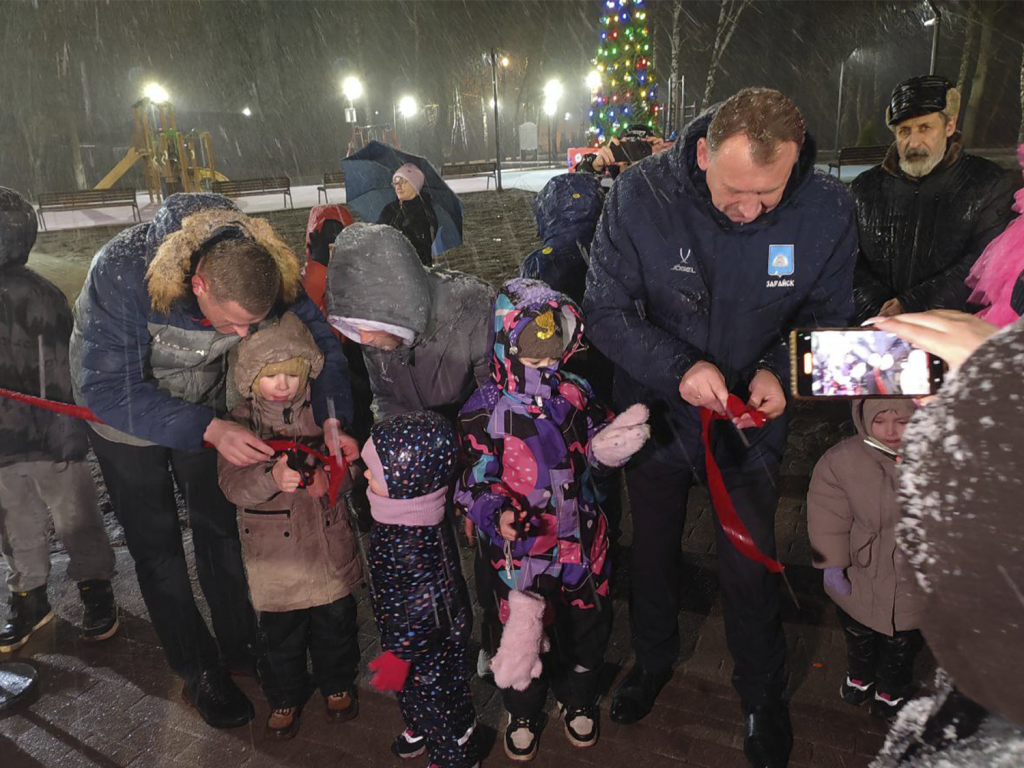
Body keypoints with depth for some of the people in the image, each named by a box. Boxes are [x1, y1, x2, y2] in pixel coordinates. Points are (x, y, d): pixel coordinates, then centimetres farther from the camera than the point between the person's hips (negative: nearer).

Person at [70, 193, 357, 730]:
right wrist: (209, 430, -46)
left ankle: (239, 648, 31)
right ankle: (199, 672, 24)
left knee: (221, 525, 11)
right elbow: (107, 388, -38)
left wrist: (332, 419, -33)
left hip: (205, 403, 3)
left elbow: (318, 338, -17)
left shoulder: (260, 269, -29)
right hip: (123, 415, -3)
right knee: (156, 545, 7)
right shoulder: (122, 273, -40)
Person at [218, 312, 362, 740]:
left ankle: (338, 683, 43)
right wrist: (272, 479, -37)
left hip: (328, 545, 2)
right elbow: (232, 484, -18)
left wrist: (329, 478, -23)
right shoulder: (241, 423, -9)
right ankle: (284, 697, 39)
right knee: (279, 631, 14)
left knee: (335, 622, 17)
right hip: (273, 554, -1)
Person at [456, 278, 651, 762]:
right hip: (518, 547, -3)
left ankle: (579, 700, 50)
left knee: (586, 623, 20)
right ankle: (523, 713, 44)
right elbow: (474, 482, -15)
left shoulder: (575, 394, -2)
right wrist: (498, 514, -33)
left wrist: (610, 444, -13)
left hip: (581, 540, 4)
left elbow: (596, 453, 9)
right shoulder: (484, 411, -15)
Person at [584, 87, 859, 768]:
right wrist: (677, 366, -31)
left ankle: (764, 695, 42)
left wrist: (780, 370, -24)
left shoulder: (828, 211, -18)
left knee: (751, 567, 12)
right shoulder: (641, 195, -23)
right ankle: (654, 658, 52)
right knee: (653, 550, 21)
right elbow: (607, 310, -17)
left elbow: (826, 316, -4)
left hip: (751, 423, 0)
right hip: (656, 411, 1)